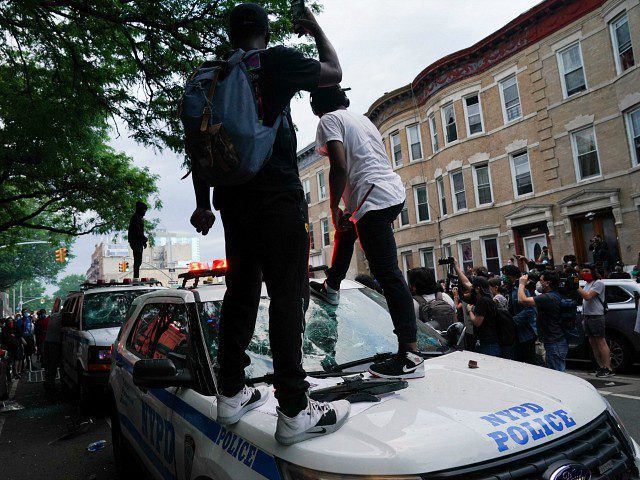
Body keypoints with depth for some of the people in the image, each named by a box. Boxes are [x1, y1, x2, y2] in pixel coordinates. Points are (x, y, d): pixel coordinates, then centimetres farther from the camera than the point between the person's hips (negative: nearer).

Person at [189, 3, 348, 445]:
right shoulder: (279, 61, 2)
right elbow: (334, 73, 17)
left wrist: (203, 204, 24)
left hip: (233, 199, 7)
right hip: (278, 197, -6)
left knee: (241, 292, 12)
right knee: (288, 296, -8)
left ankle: (232, 393, 19)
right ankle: (294, 412, -6)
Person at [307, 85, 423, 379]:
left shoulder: (329, 120, 1)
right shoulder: (363, 119, 26)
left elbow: (339, 167, -14)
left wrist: (334, 207, -5)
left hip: (373, 198, -10)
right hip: (396, 192, 10)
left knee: (386, 272, -14)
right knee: (345, 231, 33)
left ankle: (410, 355, -16)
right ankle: (331, 287, 47)